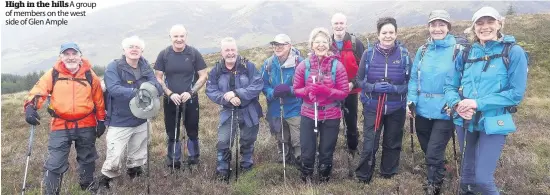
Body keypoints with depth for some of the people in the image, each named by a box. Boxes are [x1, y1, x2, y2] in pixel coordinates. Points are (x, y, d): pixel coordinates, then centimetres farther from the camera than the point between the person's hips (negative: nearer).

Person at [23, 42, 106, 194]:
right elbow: (38, 91, -10)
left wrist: (101, 120, 6)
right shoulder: (53, 74, -4)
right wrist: (30, 107, -30)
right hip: (60, 126, -1)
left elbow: (98, 99, 5)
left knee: (87, 159, 19)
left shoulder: (90, 75, -1)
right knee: (54, 163, -3)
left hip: (86, 126, 2)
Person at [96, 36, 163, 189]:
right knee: (114, 159, -5)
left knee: (138, 156, 21)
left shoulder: (145, 67, 3)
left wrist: (152, 87, -30)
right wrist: (135, 92, -44)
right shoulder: (114, 67, -12)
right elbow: (113, 89, -28)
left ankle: (133, 174, 45)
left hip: (141, 121, 5)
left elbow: (158, 87, -6)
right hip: (119, 122, -5)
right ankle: (104, 182, 20)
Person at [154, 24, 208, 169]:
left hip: (191, 100, -1)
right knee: (172, 133, 11)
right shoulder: (164, 54, -4)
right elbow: (158, 78, -1)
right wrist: (170, 94, -14)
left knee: (192, 131, 10)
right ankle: (173, 161, 26)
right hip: (170, 100, 1)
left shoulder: (194, 53, -6)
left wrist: (191, 92, -15)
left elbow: (203, 76, -3)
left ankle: (194, 157, 30)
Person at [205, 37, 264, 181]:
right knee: (223, 142, -3)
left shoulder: (248, 66, -11)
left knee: (247, 141, 15)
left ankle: (247, 166, 36)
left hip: (249, 111, -1)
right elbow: (211, 91, -8)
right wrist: (228, 98, -25)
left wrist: (236, 93, -27)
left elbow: (258, 85, -20)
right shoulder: (216, 70, -3)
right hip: (228, 112, 1)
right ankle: (222, 169, 17)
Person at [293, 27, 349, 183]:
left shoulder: (337, 66, -7)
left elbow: (344, 92, -7)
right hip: (309, 115, 1)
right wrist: (308, 90, -20)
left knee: (326, 152, 15)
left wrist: (326, 91, -23)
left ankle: (324, 181, 39)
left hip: (331, 116, 0)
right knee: (307, 152, 9)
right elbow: (296, 90, 1)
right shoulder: (303, 66, -4)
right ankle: (306, 180, 35)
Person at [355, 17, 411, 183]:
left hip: (396, 109, 1)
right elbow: (360, 80, 0)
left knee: (392, 144, 16)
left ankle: (389, 178, 35)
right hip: (372, 108, -1)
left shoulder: (404, 54, -5)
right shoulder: (369, 53, -5)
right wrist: (374, 87, -19)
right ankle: (363, 179, 18)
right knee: (369, 146, 0)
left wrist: (394, 88, -19)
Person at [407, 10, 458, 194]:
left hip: (445, 111, -4)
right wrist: (411, 102, -1)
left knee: (433, 154, -5)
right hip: (422, 110, 5)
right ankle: (437, 176, 44)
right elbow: (414, 78, 8)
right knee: (428, 150, 19)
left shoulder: (457, 51, -7)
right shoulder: (423, 50, 5)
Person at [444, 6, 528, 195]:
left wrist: (478, 103, -20)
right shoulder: (465, 54, 4)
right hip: (465, 122, 4)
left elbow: (516, 93, -12)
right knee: (467, 173, 18)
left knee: (482, 178, -8)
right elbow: (450, 86, 5)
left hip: (493, 123, -4)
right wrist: (457, 104, -16)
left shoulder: (514, 52, -8)